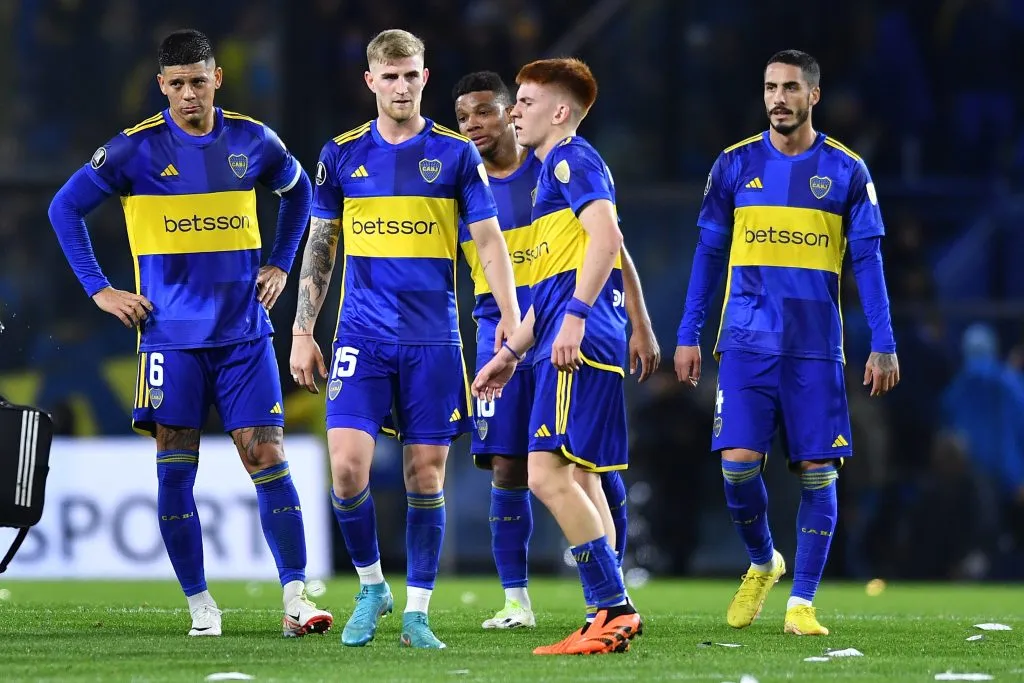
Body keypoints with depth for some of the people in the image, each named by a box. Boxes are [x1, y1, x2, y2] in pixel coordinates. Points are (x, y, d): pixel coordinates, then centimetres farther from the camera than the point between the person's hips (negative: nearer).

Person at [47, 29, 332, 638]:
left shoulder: (253, 142, 3)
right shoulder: (137, 149, -4)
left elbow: (297, 192, 23)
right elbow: (66, 209, 3)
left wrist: (280, 265, 12)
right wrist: (99, 290, -1)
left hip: (244, 333, 1)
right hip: (171, 333, -1)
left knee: (268, 459, -5)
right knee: (175, 470, -2)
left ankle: (296, 596, -4)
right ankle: (201, 604, 6)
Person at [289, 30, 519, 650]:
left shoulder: (456, 153, 2)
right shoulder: (342, 155, 6)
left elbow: (488, 239, 1)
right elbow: (320, 249, 11)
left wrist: (510, 315, -12)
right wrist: (303, 332, 6)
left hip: (433, 341, -1)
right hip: (362, 338, 1)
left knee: (426, 477, 0)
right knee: (348, 468, -11)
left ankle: (416, 613, 10)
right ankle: (371, 587, 11)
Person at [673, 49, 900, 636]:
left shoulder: (846, 171, 3)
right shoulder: (735, 165, 5)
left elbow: (867, 259, 4)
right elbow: (710, 253, 10)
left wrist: (884, 345, -1)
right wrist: (689, 335, 6)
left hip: (816, 346, 0)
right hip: (746, 341, 0)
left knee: (817, 471, -3)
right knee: (739, 463, -10)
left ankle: (802, 603, 4)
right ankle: (762, 563, 18)